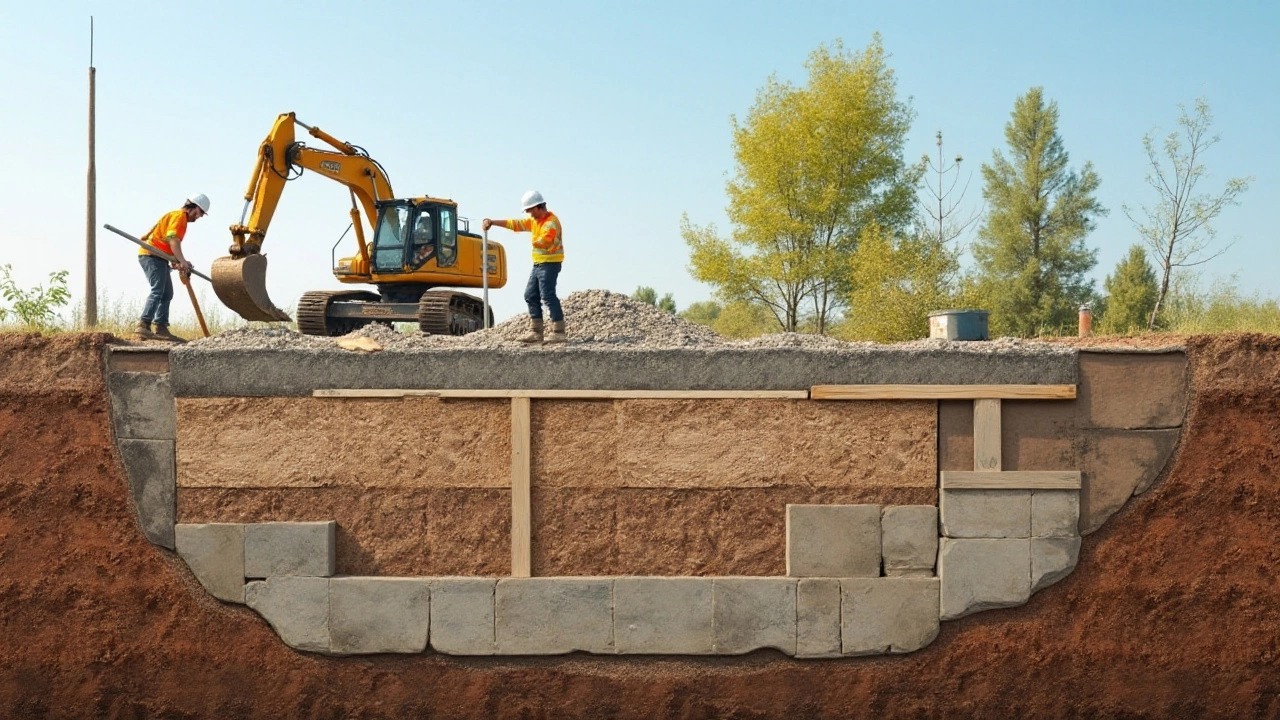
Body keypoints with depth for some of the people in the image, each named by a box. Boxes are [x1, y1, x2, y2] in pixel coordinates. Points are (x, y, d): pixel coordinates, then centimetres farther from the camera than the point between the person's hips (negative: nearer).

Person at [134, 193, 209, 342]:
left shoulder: (181, 218, 24)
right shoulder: (179, 215, -7)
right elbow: (172, 239, -20)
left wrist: (175, 261, 9)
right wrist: (182, 261, -28)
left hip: (157, 257, 11)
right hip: (152, 255, -11)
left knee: (167, 293, 11)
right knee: (157, 291, -20)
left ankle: (161, 329, 10)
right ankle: (143, 327, -30)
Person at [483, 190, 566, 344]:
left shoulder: (551, 223, -16)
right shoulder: (534, 220, 15)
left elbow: (542, 242, -30)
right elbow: (515, 224, 19)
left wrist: (534, 241, -13)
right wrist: (493, 222, 17)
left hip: (549, 263, -10)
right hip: (538, 263, 10)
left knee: (548, 295, -15)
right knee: (531, 295, 10)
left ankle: (559, 332, -15)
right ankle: (536, 332, 13)